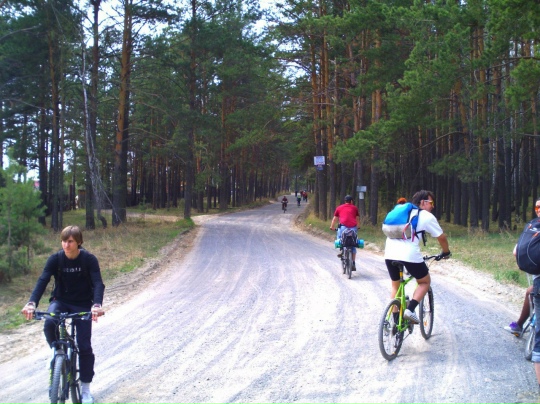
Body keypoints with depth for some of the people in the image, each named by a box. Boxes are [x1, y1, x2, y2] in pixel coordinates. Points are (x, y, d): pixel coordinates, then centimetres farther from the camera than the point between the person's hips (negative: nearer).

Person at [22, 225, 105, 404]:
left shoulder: (89, 260, -16)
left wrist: (97, 305, -45)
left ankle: (85, 388, 10)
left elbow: (98, 284, -25)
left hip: (83, 305, -1)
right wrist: (32, 303, -39)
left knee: (84, 346, -5)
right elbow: (42, 281, -22)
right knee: (49, 325, -32)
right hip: (61, 301, 1)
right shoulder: (55, 259, -12)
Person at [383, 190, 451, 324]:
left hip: (389, 254, 5)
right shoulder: (427, 216, 9)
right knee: (425, 282, 18)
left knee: (396, 286, 24)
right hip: (410, 255, -5)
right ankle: (410, 310, -1)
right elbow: (441, 237, 13)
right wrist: (446, 252, 31)